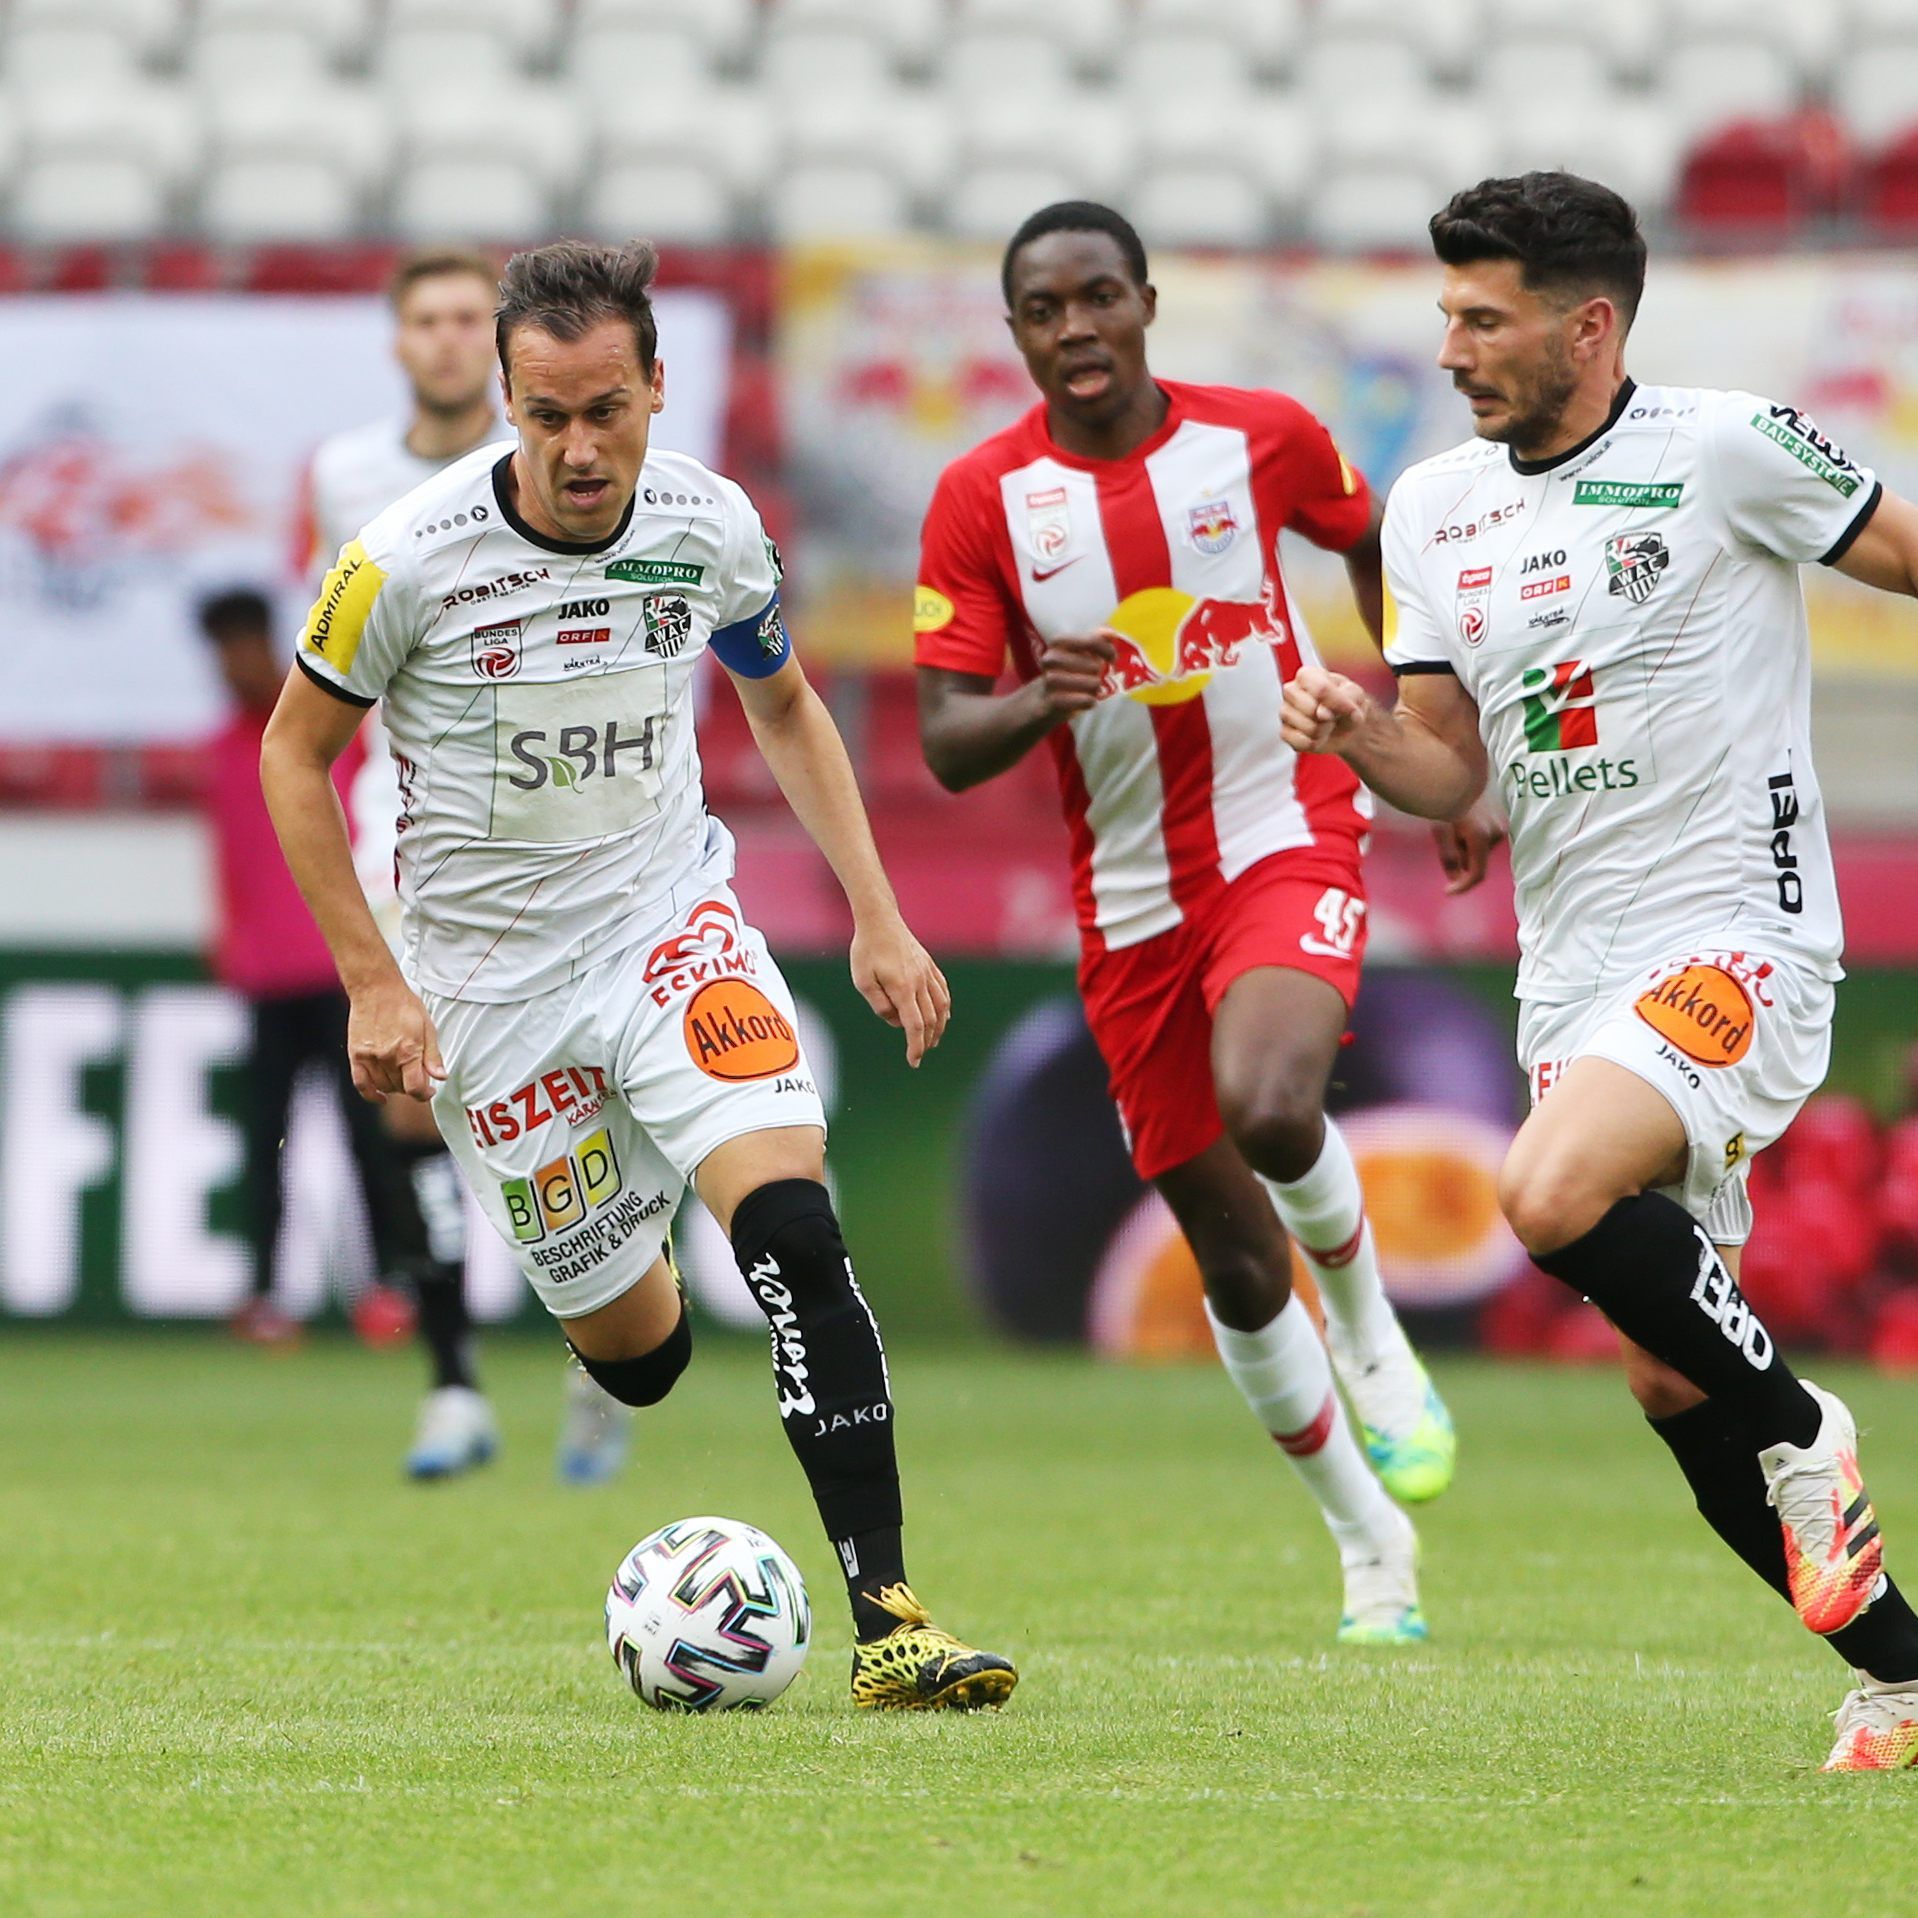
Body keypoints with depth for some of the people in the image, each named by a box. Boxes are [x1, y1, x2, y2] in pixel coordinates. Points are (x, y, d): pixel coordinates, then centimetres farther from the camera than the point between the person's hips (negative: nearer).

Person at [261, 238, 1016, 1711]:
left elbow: (784, 705, 11)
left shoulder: (711, 527, -9)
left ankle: (887, 1616, -24)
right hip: (491, 978, -1)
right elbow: (295, 753, -4)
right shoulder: (411, 561, -19)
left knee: (793, 1226, -23)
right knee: (629, 1342, 4)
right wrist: (375, 986, -10)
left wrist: (878, 916, 4)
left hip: (672, 920, 1)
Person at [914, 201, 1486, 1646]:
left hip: (1290, 839, -2)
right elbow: (947, 747, -8)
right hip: (1132, 902, 2)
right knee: (1237, 1263, 7)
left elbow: (1376, 544, 18)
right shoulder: (981, 500, -5)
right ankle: (1371, 1544, 26)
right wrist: (1038, 701, -29)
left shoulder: (1262, 437, -4)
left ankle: (1372, 1334, -1)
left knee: (1268, 1107, -33)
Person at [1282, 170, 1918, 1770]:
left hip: (1737, 940, -7)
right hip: (1574, 975, 7)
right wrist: (1360, 738, -7)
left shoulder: (1727, 451, -8)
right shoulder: (1434, 509, 9)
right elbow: (1456, 770, 14)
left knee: (1555, 1196, -31)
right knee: (1670, 1385, 5)